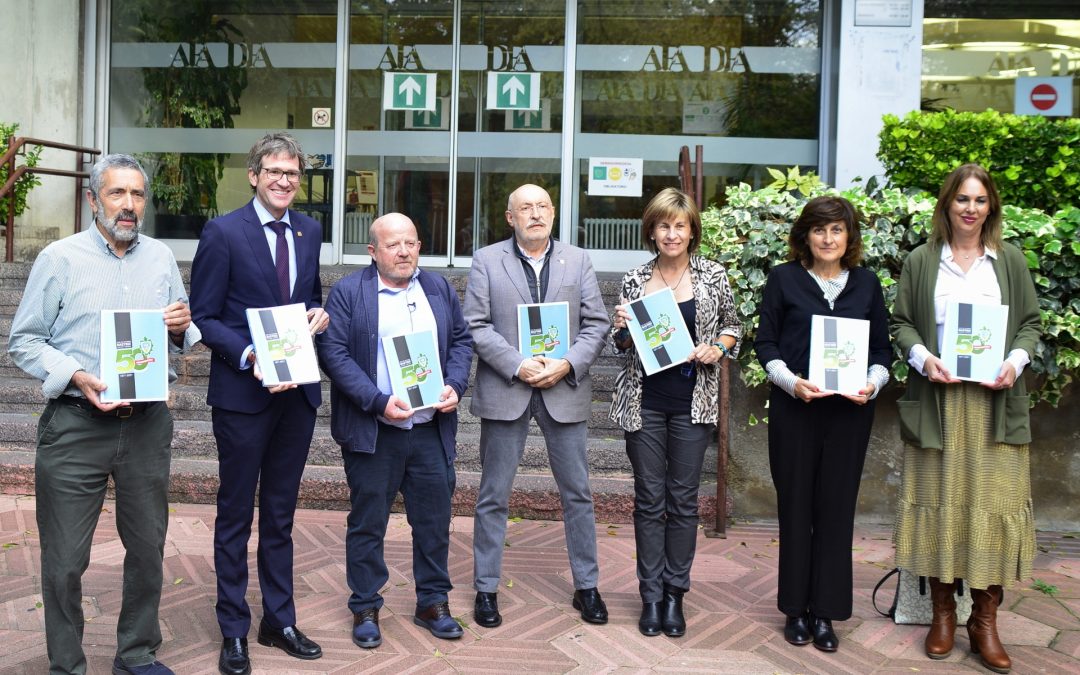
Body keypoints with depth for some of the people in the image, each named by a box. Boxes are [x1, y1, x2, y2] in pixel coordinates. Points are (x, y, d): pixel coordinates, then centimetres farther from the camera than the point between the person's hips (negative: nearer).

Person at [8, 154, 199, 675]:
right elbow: (23, 341, -3)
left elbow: (183, 337, 15)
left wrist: (182, 328, -8)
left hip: (147, 424, 4)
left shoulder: (161, 258, 9)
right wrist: (77, 378, -18)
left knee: (148, 548, 12)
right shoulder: (60, 258, -2)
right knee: (64, 559, 4)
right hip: (75, 425, -3)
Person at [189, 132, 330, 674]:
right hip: (243, 393, -5)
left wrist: (319, 313, -3)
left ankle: (279, 622, 29)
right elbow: (203, 317, -9)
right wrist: (249, 356, -22)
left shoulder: (308, 231, 8)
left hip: (298, 391, 5)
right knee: (236, 514, 8)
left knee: (280, 514, 16)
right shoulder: (223, 233, -8)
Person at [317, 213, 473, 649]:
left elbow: (461, 340, 13)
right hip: (372, 431, -4)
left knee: (435, 519, 10)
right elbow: (333, 353, -11)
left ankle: (432, 603, 26)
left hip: (431, 429, 4)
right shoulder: (348, 293, -4)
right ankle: (365, 608, 22)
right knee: (368, 522, 7)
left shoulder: (440, 289, 10)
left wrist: (455, 385, -5)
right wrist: (379, 401, -19)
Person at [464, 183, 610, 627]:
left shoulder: (578, 261, 8)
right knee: (494, 496, 6)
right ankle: (486, 589, 19)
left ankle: (587, 587, 23)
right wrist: (517, 366, -16)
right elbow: (476, 326, -5)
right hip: (505, 391, -1)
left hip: (564, 390, 2)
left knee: (577, 493, 9)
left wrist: (567, 365, -12)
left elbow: (596, 323, 3)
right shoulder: (486, 261, 2)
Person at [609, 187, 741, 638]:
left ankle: (675, 594, 17)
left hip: (693, 403, 0)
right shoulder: (635, 280, 3)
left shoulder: (712, 276, 1)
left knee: (683, 500, 5)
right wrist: (621, 328, -10)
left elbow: (733, 326, 12)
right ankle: (651, 595, 15)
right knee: (649, 499, 5)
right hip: (643, 401, 1)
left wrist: (718, 348, -8)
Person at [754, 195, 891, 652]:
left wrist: (873, 383, -10)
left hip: (850, 410, 2)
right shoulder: (783, 279, 2)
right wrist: (791, 381, -15)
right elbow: (766, 342, 1)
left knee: (837, 507, 4)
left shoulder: (867, 283, 9)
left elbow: (882, 347, 10)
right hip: (794, 408, -2)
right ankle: (796, 609, 17)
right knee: (795, 506, 5)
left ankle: (825, 612, 14)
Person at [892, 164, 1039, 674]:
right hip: (937, 401, 0)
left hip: (996, 404, 1)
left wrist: (1016, 361, -8)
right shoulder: (921, 261, 6)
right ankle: (942, 611, 18)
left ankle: (985, 620, 10)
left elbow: (1030, 323, 10)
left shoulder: (1010, 260, 9)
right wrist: (923, 358, -11)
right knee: (939, 501, 4)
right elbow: (901, 323, 6)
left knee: (993, 503, -1)